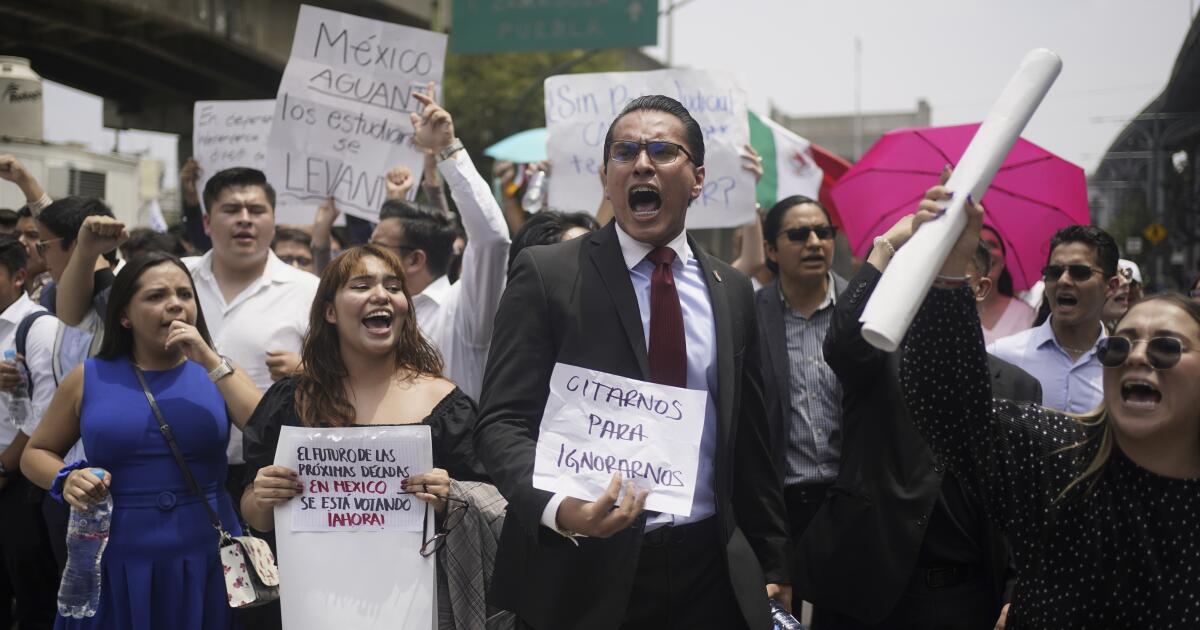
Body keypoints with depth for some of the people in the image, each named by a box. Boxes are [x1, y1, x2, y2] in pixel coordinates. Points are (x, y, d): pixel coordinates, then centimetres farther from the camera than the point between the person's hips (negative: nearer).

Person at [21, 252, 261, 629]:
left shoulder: (217, 373, 4)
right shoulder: (90, 379, 3)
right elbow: (36, 453, 14)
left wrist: (212, 363, -13)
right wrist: (66, 480, -7)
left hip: (206, 562, 0)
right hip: (116, 566, 0)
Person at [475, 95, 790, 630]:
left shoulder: (733, 292, 9)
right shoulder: (546, 275, -4)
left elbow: (750, 443, 14)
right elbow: (501, 422, -10)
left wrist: (772, 569, 14)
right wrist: (557, 507, -27)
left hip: (708, 572, 4)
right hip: (585, 576, -3)